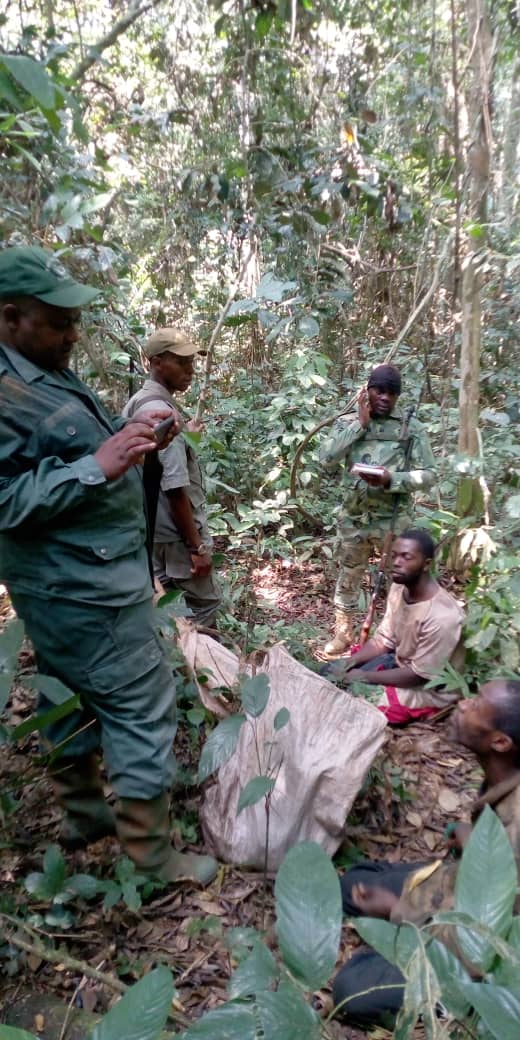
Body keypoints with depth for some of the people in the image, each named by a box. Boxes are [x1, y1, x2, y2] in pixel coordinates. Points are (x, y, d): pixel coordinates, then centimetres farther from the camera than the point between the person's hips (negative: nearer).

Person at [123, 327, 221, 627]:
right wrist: (197, 546, -20)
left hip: (152, 529, 10)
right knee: (205, 604, 5)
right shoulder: (161, 411, -22)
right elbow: (175, 488, -25)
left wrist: (184, 435, 25)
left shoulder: (137, 403, 9)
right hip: (176, 533, -10)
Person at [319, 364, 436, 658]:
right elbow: (327, 459, -13)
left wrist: (391, 479, -22)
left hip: (393, 519, -2)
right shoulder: (348, 423, 2)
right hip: (354, 517, 2)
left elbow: (428, 474, -6)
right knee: (349, 577, 16)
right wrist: (360, 424, -14)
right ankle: (343, 632, 34)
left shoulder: (412, 428, -3)